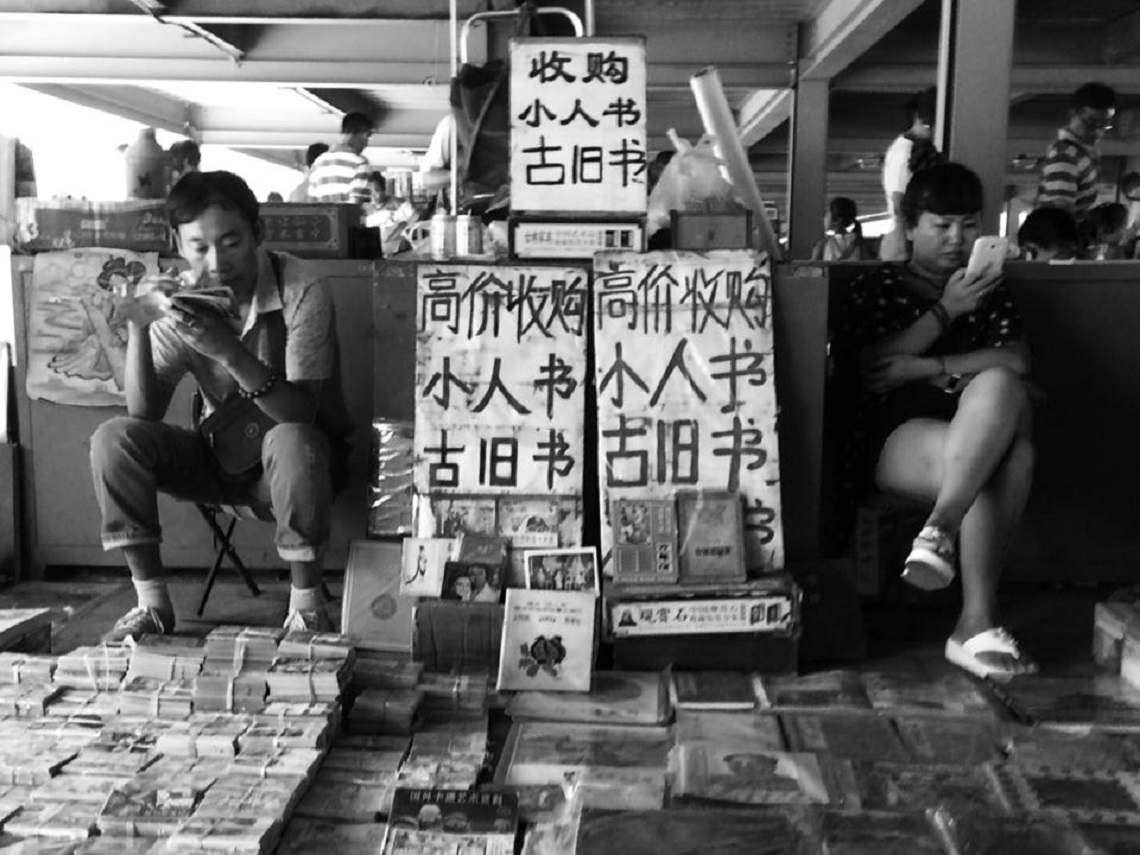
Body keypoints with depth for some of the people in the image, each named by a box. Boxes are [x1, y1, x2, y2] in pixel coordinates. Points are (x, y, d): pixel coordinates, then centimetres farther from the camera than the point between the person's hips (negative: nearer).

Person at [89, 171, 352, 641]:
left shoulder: (301, 292, -20)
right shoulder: (182, 300, -7)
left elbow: (300, 413, -28)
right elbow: (144, 412, -12)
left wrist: (231, 352, -42)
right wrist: (137, 327, -27)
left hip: (298, 459, -4)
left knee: (291, 441, -38)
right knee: (114, 438, -16)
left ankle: (306, 601, -18)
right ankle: (152, 602, -6)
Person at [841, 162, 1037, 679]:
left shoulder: (991, 292, 24)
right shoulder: (878, 286, 15)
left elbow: (1016, 362, 4)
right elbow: (871, 368, -2)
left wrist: (925, 368, -9)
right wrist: (946, 310, -5)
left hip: (974, 430, 3)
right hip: (893, 432, -3)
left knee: (1000, 388, -34)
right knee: (993, 467, -34)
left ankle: (941, 530, -38)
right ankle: (978, 623, -37)